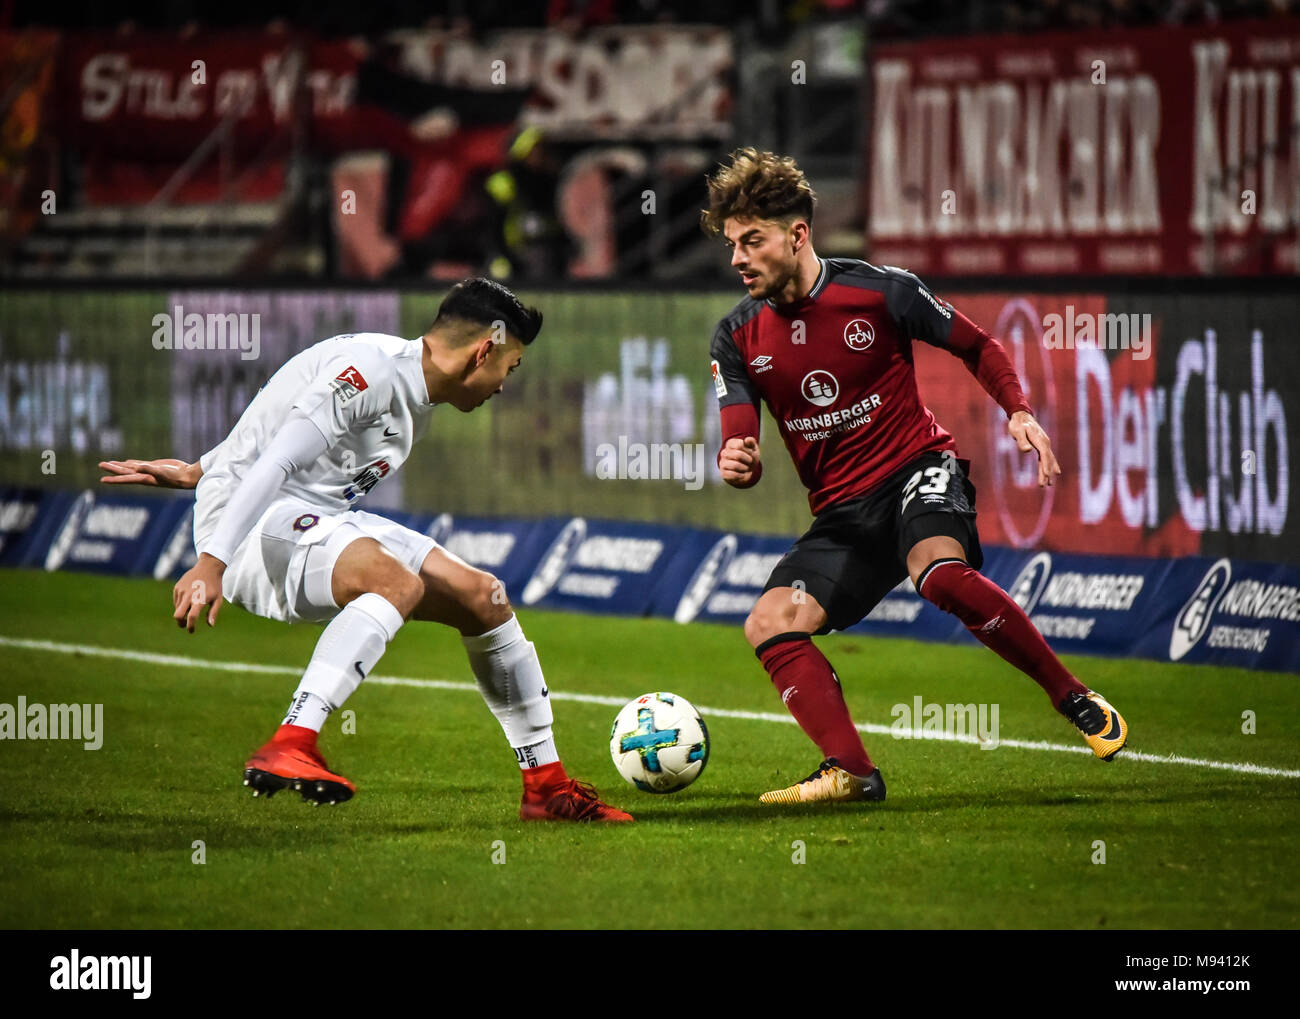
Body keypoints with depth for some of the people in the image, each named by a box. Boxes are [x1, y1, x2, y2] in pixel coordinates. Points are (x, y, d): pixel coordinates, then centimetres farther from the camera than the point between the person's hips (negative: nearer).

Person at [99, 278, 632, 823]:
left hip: (324, 521, 10)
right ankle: (286, 751, -44)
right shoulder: (370, 369, -18)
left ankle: (547, 786, 15)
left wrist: (198, 473, 35)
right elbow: (275, 464, -27)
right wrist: (210, 563, -35)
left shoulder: (413, 392, 15)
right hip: (252, 520, -10)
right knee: (398, 582, -35)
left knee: (482, 597, 5)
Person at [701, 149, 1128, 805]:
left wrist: (1019, 413, -11)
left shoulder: (880, 291, -8)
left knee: (939, 574, -35)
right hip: (841, 511, 5)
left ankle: (1078, 703, -23)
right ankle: (851, 772, -18)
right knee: (769, 624, -17)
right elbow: (739, 445, -1)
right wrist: (736, 465, -26)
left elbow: (977, 347, 5)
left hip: (917, 469, -5)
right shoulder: (737, 339, 1)